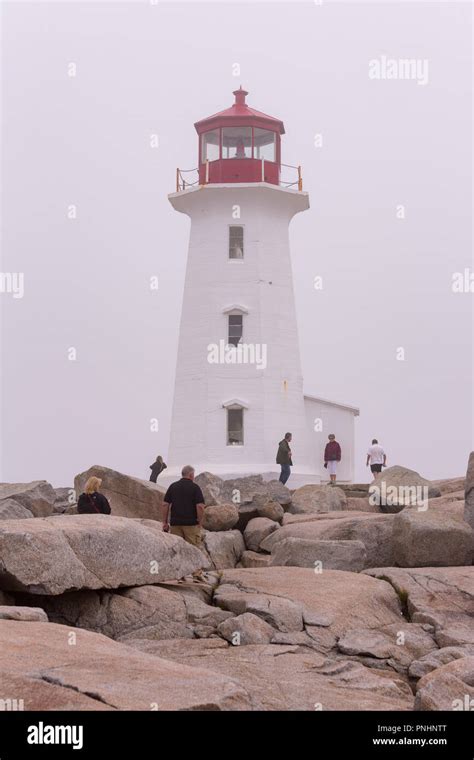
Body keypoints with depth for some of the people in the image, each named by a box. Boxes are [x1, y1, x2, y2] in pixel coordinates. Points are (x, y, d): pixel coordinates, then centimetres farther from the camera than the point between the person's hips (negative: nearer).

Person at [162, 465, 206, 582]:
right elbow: (200, 506, -14)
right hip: (191, 523, -3)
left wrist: (165, 522, 8)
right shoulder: (194, 487, -5)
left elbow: (165, 504, 3)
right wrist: (200, 522, -3)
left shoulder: (173, 486, 6)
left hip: (175, 523, 3)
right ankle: (197, 574, 1)